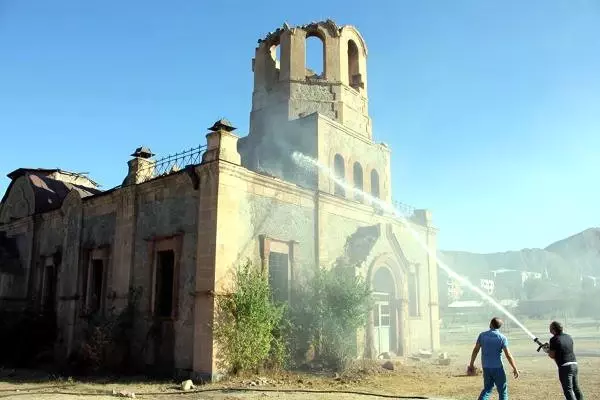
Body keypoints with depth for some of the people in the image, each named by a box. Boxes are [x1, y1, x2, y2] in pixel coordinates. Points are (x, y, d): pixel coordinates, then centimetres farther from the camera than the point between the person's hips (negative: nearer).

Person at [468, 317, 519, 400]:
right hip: (497, 368, -3)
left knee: (487, 388, 15)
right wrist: (515, 368, -3)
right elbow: (508, 355, -12)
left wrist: (471, 364, 10)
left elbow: (475, 350, 2)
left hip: (486, 367, 4)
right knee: (503, 390, 11)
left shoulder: (482, 335, 0)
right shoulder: (502, 338, -9)